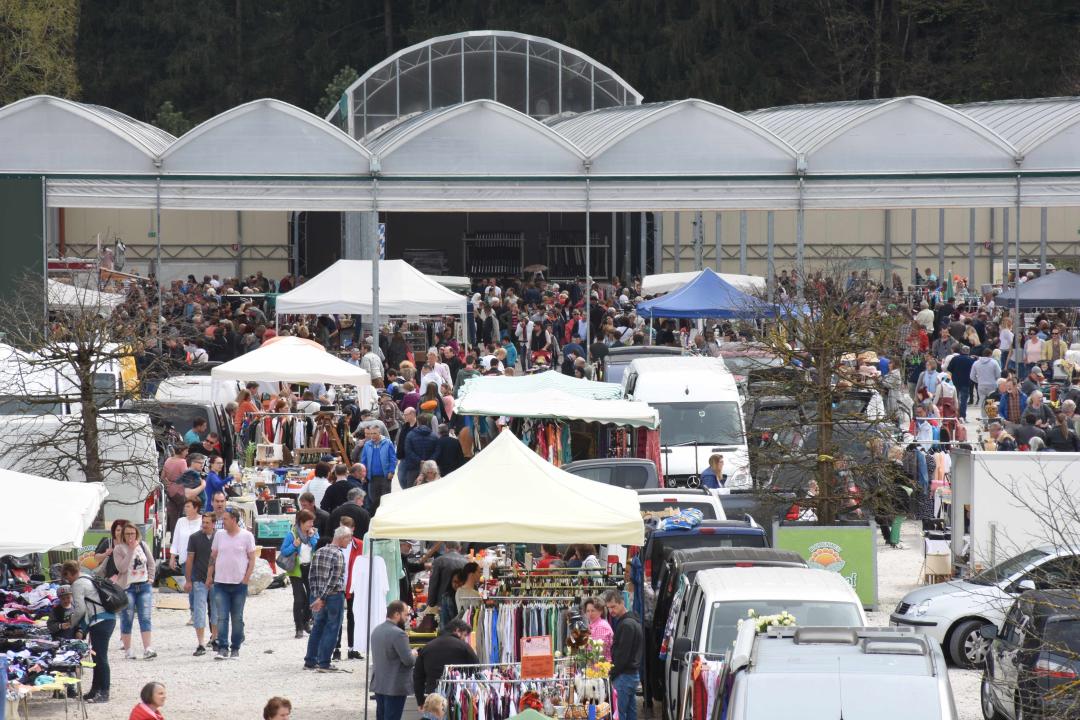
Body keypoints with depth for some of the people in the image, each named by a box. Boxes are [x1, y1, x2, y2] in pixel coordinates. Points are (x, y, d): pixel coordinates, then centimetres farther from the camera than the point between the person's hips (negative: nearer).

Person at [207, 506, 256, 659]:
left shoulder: (247, 536, -1)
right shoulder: (219, 535, 8)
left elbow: (252, 559, 0)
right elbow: (213, 557, 13)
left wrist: (246, 578, -7)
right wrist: (209, 576, 7)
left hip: (239, 584, -2)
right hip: (221, 583, 2)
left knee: (237, 618, 6)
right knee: (222, 617, -6)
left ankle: (235, 649, 14)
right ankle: (223, 648, -7)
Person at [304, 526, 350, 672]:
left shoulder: (319, 552, 7)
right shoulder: (338, 555, -14)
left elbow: (311, 576, 8)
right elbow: (333, 580, -19)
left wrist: (316, 595, 8)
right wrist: (322, 598, -15)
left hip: (317, 596, 7)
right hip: (334, 597, -7)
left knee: (317, 628, 15)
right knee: (331, 630, 2)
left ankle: (310, 661, 17)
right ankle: (324, 663, 3)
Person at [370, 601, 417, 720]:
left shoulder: (376, 631, 9)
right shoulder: (398, 634, -20)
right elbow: (408, 660, -22)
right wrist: (413, 654, 1)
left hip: (378, 684, 8)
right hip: (395, 687, -8)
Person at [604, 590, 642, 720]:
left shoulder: (626, 625, -15)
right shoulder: (633, 621, 16)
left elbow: (622, 655, -19)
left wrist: (611, 674, -12)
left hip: (623, 675, -10)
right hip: (633, 674, 10)